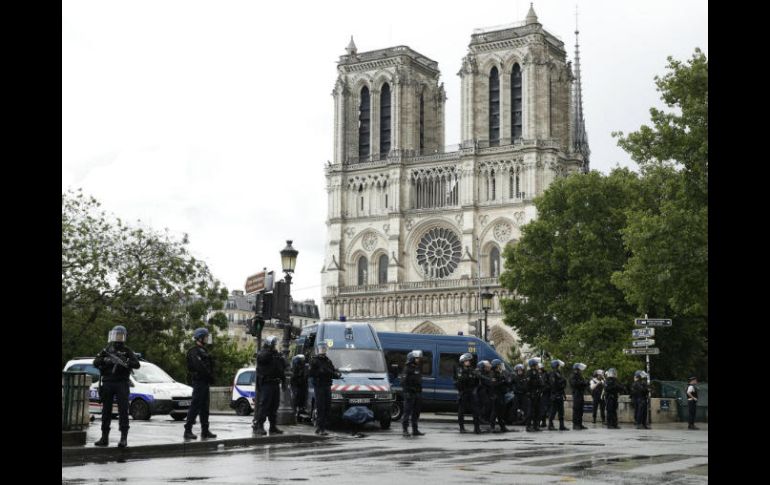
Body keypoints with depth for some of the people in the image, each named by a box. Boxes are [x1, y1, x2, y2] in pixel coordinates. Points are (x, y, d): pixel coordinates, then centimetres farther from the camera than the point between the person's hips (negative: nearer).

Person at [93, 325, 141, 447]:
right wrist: (104, 360, -17)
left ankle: (124, 437, -13)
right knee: (106, 410, 7)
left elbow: (137, 364, -5)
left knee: (123, 410, -10)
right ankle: (104, 437, 13)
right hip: (107, 383, 3)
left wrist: (126, 363, -24)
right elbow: (95, 363, 3)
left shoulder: (127, 350, 5)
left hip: (121, 383, -3)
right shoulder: (106, 350, 12)